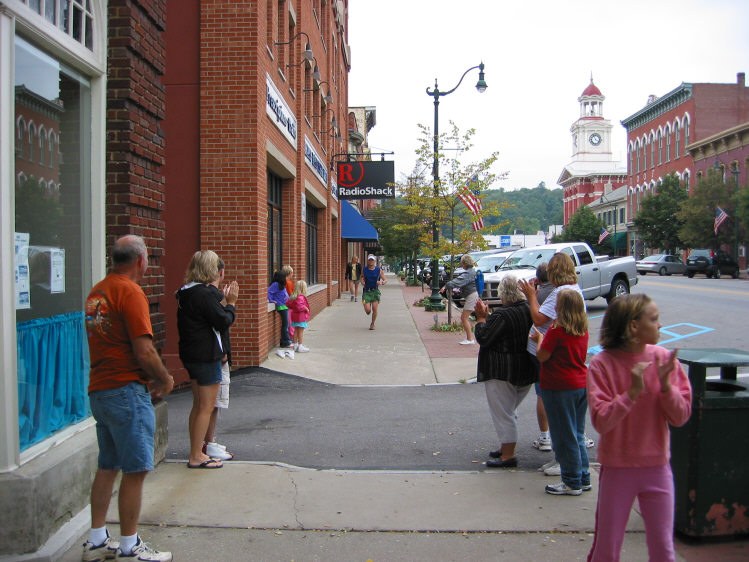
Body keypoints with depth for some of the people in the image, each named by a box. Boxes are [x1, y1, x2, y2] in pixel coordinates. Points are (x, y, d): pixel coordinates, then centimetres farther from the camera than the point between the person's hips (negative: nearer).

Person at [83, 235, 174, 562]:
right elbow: (144, 351, -20)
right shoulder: (130, 292, -15)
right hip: (127, 391, -9)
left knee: (108, 467, 17)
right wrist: (166, 380, -3)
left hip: (98, 390, 9)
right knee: (135, 470, 1)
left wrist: (149, 378, 14)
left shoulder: (96, 292, 12)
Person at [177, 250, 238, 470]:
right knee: (206, 406, -1)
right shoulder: (205, 293, -19)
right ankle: (196, 456, 4)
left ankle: (196, 451, 25)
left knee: (198, 405, 17)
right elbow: (223, 321, -18)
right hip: (206, 355, -10)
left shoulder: (186, 292, 10)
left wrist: (222, 298, 6)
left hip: (191, 355, 10)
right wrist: (231, 303, -3)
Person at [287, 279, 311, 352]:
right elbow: (299, 306, -32)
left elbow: (288, 303, 9)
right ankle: (300, 347, 2)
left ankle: (295, 345, 24)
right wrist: (305, 308, -18)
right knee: (301, 332, -2)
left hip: (295, 316, 9)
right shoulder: (301, 297, -22)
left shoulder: (293, 297, 6)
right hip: (301, 317, -9)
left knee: (296, 331, 16)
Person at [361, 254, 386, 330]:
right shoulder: (364, 270, 3)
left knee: (374, 309, -7)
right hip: (366, 291, 0)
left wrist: (381, 282, -16)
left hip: (375, 291, 0)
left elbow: (385, 280, 6)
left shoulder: (379, 270, 1)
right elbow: (362, 279, 15)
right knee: (367, 310, -9)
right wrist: (362, 282, -8)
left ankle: (372, 324, 15)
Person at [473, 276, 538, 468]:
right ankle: (506, 448, 31)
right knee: (509, 411, 21)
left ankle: (508, 455, 7)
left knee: (503, 413, 2)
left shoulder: (502, 315, -23)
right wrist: (488, 315, 14)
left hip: (502, 372, -8)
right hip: (526, 370, 8)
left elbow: (483, 338, -17)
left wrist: (481, 317, -7)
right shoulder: (528, 310, 2)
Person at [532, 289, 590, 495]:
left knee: (565, 436, 3)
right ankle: (583, 478, 24)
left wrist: (539, 339, 4)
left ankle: (572, 482, 10)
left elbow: (542, 356, -13)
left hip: (560, 388, -7)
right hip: (582, 384, 8)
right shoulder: (583, 330, 5)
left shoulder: (556, 330, -18)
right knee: (577, 434, 17)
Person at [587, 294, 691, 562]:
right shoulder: (602, 364, -13)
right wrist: (633, 391, -28)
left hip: (658, 468, 3)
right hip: (617, 469, -2)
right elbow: (601, 421, -19)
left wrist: (665, 385, -20)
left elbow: (681, 417, -4)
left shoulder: (664, 359, -5)